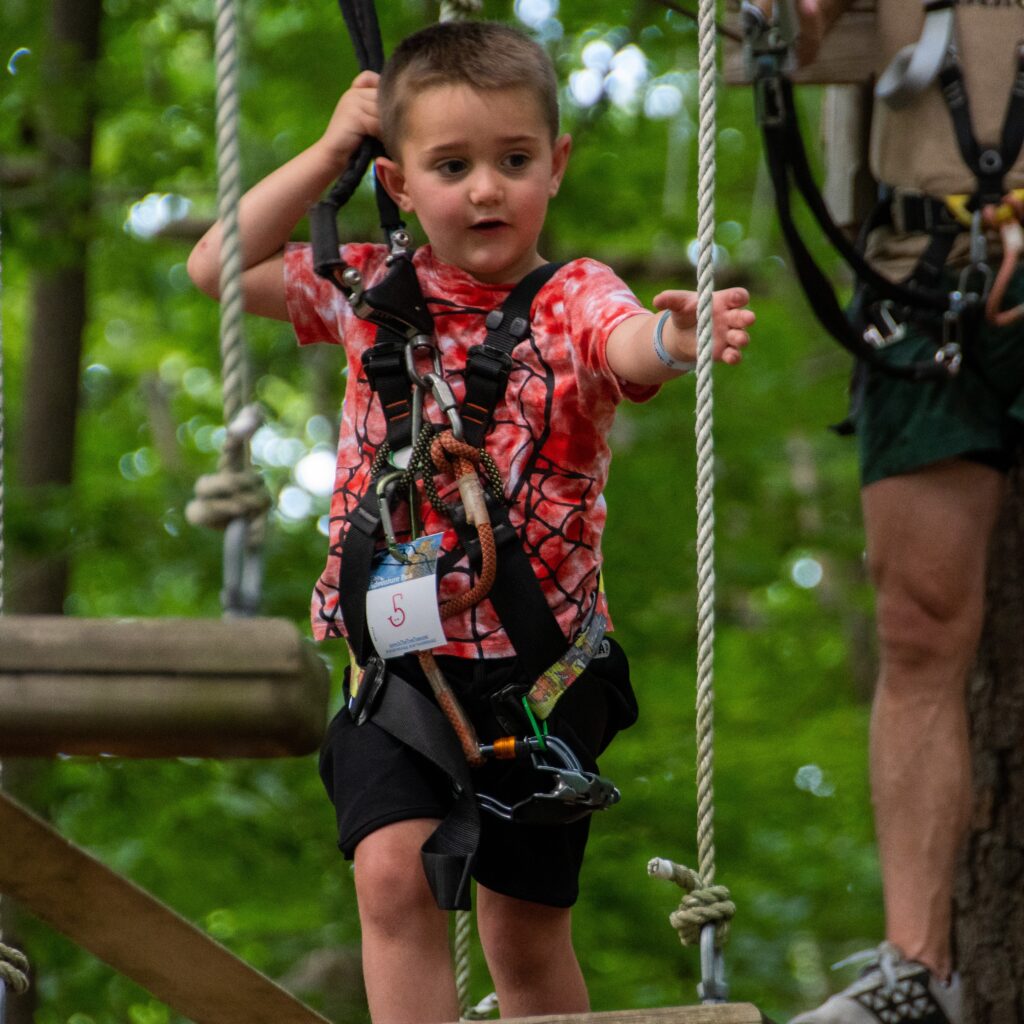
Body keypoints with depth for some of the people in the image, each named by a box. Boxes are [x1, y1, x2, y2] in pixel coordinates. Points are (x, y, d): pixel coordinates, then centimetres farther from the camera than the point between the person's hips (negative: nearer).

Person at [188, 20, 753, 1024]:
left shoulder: (572, 300, -8)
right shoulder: (375, 291, 5)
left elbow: (628, 343, -31)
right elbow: (217, 268, 10)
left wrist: (674, 336, -56)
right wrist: (326, 152, 4)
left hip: (540, 669, -2)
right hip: (398, 655, 2)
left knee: (526, 932, 7)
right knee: (392, 873, -19)